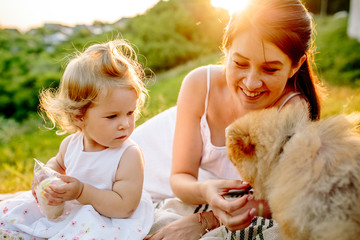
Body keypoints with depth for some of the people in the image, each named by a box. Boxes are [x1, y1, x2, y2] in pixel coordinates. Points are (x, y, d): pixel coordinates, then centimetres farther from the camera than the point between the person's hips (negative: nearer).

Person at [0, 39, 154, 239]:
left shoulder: (130, 155, -23)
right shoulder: (71, 144, -5)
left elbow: (124, 206, -26)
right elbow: (58, 163, 20)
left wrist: (82, 192, -31)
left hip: (107, 219, -5)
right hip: (66, 211, 6)